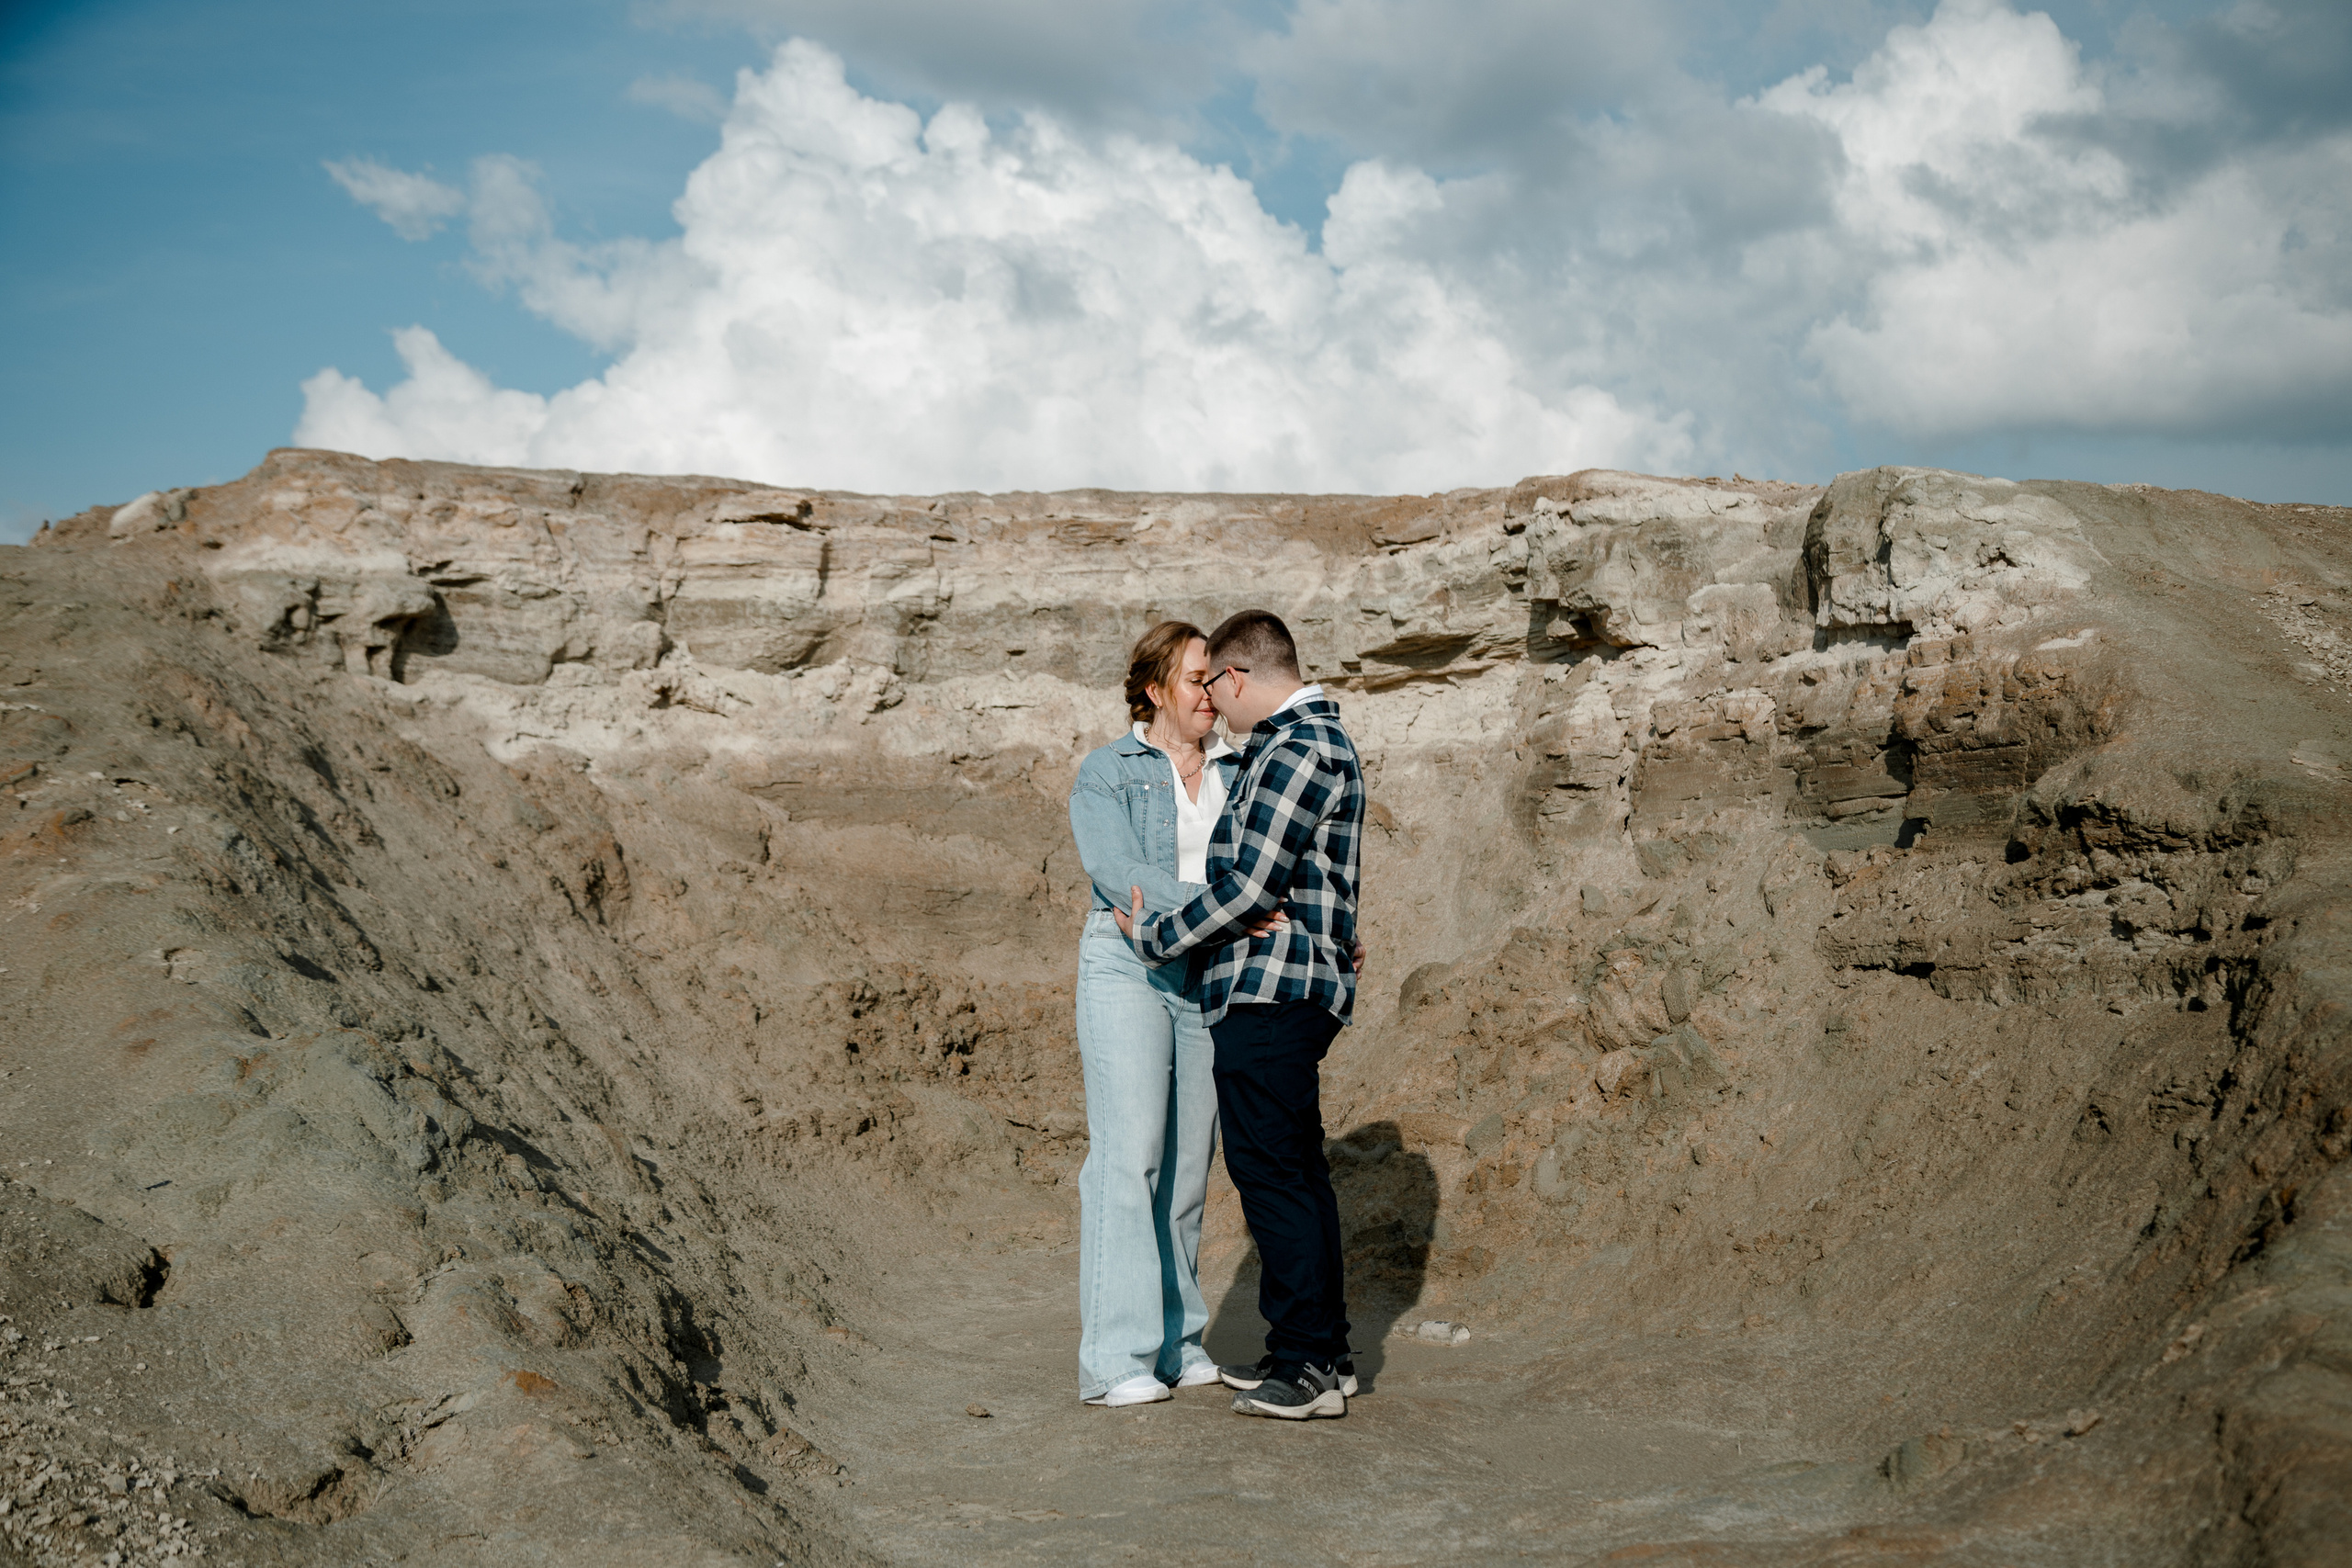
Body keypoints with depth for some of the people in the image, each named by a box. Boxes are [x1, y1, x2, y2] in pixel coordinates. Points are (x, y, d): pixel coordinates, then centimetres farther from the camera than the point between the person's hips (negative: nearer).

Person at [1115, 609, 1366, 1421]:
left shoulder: (1296, 751, -14)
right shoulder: (1318, 741, 19)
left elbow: (1250, 887, -18)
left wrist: (1154, 935, -8)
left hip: (1268, 991, -11)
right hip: (1293, 990, 11)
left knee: (1270, 1172, -6)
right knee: (1297, 1171, 14)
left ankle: (1307, 1366, -1)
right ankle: (1323, 1351, 21)